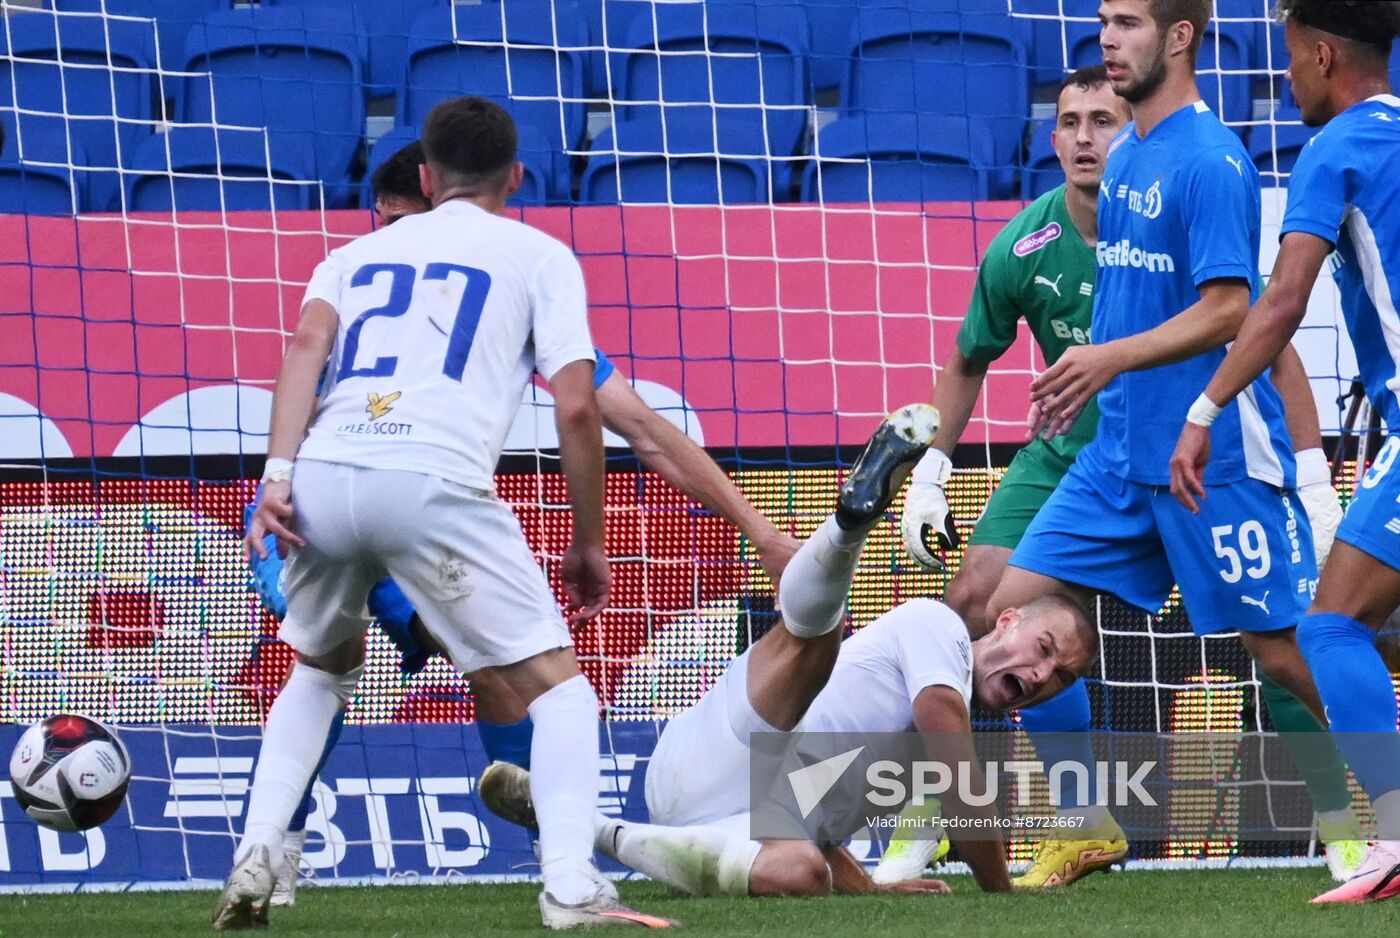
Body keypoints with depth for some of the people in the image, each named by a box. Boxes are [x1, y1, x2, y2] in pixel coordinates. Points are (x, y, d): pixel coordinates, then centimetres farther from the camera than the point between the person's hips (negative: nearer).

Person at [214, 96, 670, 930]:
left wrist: (279, 473, -4)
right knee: (557, 683, 5)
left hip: (322, 480, 4)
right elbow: (577, 407, 6)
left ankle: (256, 860, 15)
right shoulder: (538, 255, 19)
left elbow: (308, 343, 6)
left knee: (326, 667, 31)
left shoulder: (360, 252, 28)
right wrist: (589, 544, 14)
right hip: (435, 483, -4)